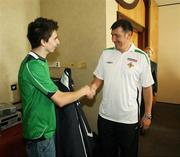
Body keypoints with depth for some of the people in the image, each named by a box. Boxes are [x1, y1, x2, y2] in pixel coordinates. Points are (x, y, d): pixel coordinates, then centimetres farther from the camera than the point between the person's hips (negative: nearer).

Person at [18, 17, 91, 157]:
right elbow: (60, 100, -25)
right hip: (40, 134, -9)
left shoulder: (40, 60, 6)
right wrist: (83, 91, -11)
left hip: (47, 129, 9)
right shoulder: (33, 65, -25)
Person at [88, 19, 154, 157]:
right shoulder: (106, 54, 1)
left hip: (129, 118, -2)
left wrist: (148, 115, -1)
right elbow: (99, 78, 7)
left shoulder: (141, 57, -9)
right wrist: (93, 87, -15)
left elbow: (147, 88, -4)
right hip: (105, 116, 3)